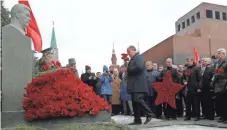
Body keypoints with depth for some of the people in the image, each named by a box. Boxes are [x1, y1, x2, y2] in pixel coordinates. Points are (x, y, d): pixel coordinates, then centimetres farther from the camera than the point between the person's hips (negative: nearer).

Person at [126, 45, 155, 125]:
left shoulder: (139, 57, -4)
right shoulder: (132, 59, 22)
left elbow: (139, 67, -22)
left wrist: (129, 69, -12)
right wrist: (128, 71, 6)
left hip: (139, 84, -9)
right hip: (134, 85, 10)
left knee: (138, 99, -18)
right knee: (135, 102, 7)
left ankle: (149, 114, -6)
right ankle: (137, 120, 11)